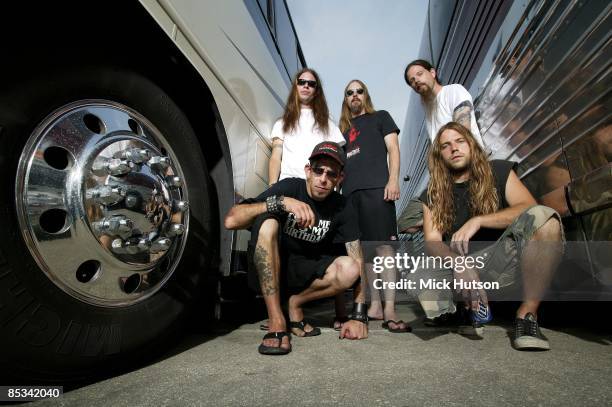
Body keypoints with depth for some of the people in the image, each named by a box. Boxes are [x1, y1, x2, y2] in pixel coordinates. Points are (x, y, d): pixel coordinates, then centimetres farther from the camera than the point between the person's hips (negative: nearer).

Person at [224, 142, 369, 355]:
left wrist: (359, 316, -19)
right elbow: (231, 220, -27)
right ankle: (277, 323, -30)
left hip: (306, 269, 2)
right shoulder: (289, 187, -17)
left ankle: (296, 303, 2)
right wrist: (281, 202, -40)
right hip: (269, 264, -2)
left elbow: (358, 260, -10)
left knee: (349, 269, -26)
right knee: (267, 223, -32)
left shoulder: (341, 207, -8)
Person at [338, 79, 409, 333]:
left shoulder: (380, 117, 19)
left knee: (384, 245, -12)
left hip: (376, 187, -4)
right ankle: (374, 306, 7)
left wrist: (393, 179, -10)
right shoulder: (344, 129, 28)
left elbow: (393, 148, 6)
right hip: (350, 192, 4)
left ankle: (389, 310, -13)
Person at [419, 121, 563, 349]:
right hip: (457, 264, 1)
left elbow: (530, 208, -11)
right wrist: (458, 264, -27)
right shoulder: (433, 195, 6)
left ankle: (527, 314, -19)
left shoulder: (499, 171, 5)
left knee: (543, 216, -27)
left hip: (500, 260, -1)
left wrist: (477, 221, -24)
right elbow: (432, 242, -6)